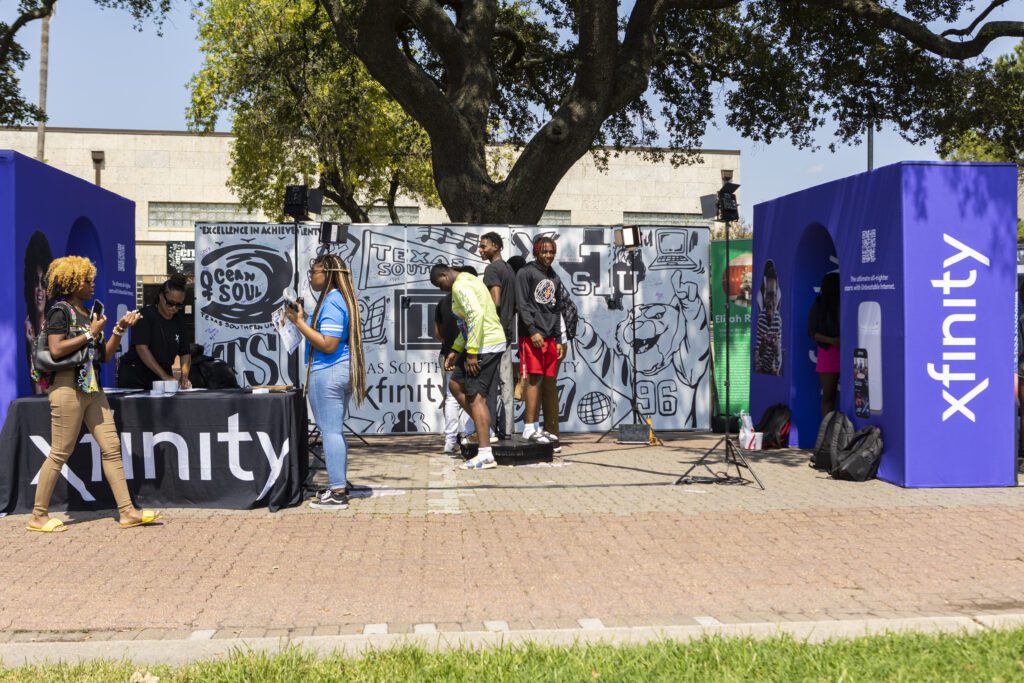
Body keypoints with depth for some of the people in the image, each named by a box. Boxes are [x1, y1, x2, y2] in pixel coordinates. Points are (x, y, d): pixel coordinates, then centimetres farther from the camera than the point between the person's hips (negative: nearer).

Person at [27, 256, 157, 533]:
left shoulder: (88, 314, 16)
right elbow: (56, 349, -20)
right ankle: (38, 515, 7)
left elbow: (104, 355, 15)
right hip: (68, 386, -8)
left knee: (111, 447, 2)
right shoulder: (60, 311, -6)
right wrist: (90, 334, -13)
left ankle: (127, 511, 2)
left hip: (92, 387, 8)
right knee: (60, 453, -3)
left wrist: (119, 330, 4)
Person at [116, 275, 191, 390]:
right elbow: (142, 348, -20)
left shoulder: (179, 320, 7)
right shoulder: (146, 315, -10)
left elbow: (185, 353, 6)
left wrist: (184, 377, -13)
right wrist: (165, 376, -26)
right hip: (135, 378, -5)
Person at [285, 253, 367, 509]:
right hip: (342, 371, 11)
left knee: (330, 431, -6)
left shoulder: (331, 302, -17)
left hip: (327, 373, -11)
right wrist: (305, 319, 16)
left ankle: (337, 493, -4)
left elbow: (328, 344, -22)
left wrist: (300, 323, -18)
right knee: (336, 430, 16)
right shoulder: (341, 298, 15)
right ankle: (339, 485, 24)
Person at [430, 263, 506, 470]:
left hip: (485, 346, -10)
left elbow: (476, 315, -25)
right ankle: (485, 430, 19)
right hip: (483, 343, 10)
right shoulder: (468, 281, 20)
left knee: (475, 397, -9)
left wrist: (471, 353, -23)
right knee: (456, 385, 18)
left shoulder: (460, 286, -12)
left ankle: (485, 455, -11)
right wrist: (455, 350, 23)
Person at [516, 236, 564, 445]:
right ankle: (529, 428, -9)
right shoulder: (526, 273, -1)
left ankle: (536, 426, 11)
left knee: (542, 381, 6)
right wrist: (533, 331, -17)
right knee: (533, 379, -10)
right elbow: (522, 305, -9)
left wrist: (558, 339, 16)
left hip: (549, 337, 7)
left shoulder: (555, 279, 20)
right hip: (531, 335, -7)